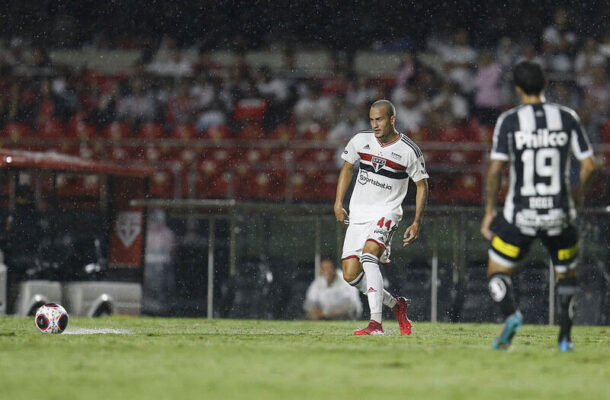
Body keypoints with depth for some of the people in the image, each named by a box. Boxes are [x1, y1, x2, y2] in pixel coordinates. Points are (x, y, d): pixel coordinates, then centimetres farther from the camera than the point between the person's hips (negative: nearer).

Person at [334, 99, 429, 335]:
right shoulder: (360, 140, 2)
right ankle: (395, 305, 20)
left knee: (368, 255, -30)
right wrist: (338, 204, 11)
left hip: (386, 212, -5)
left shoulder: (409, 151, -8)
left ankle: (376, 323, -33)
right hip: (358, 214, 5)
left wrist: (417, 222, -4)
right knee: (350, 275, -2)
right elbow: (347, 168, 18)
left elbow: (422, 185, 1)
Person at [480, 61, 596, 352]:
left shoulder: (509, 120, -6)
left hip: (520, 215, -2)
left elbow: (495, 170, -9)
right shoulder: (567, 118, 0)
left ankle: (510, 314, -18)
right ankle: (565, 338, 13)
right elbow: (588, 164, 0)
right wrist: (579, 193, 19)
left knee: (498, 273, 11)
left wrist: (489, 212, 0)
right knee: (567, 274, 22)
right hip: (559, 215, 2)